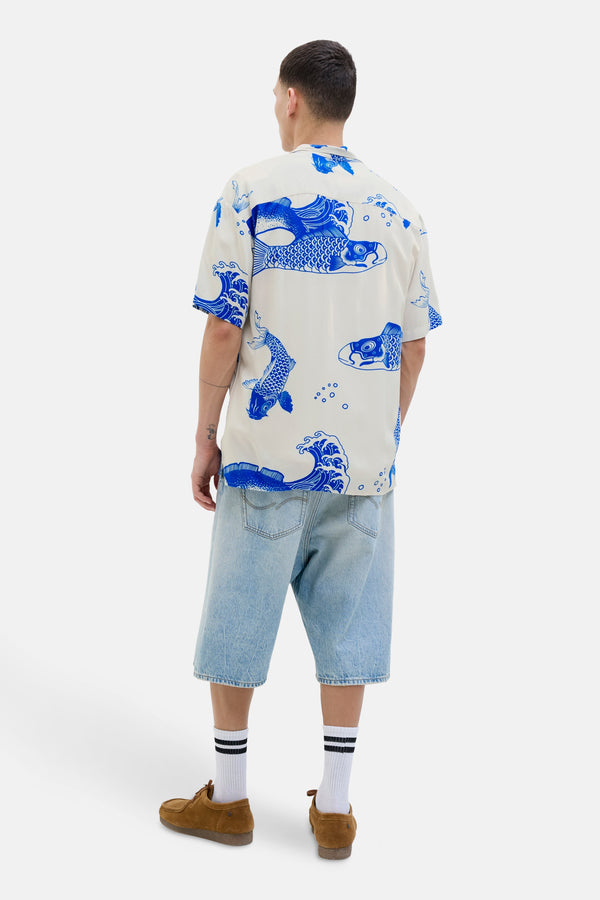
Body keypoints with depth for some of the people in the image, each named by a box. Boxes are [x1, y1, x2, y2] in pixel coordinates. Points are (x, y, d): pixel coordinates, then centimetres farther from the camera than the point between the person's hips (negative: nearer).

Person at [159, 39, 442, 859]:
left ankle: (227, 798, 22)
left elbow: (224, 329, -9)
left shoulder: (251, 192, -6)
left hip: (266, 452, -3)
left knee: (238, 623, 10)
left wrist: (205, 437, 0)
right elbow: (413, 346, 8)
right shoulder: (396, 209, 6)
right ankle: (335, 808, 17)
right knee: (347, 628, 10)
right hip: (363, 458, 3)